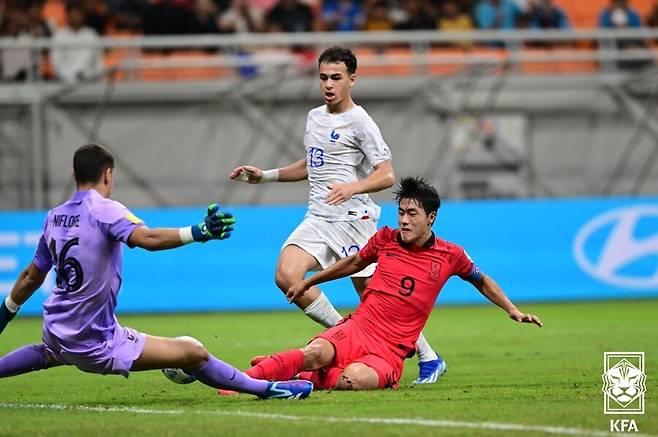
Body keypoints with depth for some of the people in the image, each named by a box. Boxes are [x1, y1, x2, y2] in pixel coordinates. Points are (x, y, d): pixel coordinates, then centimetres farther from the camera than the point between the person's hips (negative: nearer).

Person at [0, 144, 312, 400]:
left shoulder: (54, 217, 5)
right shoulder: (103, 210, -16)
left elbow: (31, 278, 15)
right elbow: (148, 238, -36)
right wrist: (200, 232, -46)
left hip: (56, 332, 8)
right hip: (96, 342, -8)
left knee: (50, 354, 44)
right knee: (193, 353, -8)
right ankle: (267, 388, -11)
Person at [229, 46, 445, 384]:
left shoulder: (359, 121, -8)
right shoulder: (314, 117, 15)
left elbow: (386, 175, -14)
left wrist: (351, 188, -31)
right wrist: (265, 176, 25)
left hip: (352, 220, -6)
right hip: (317, 218, 6)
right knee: (286, 276, -18)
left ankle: (428, 358, 15)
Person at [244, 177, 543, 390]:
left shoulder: (450, 256, 4)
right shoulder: (386, 238, 7)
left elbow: (482, 282, 24)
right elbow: (354, 263, 27)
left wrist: (513, 310, 17)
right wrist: (308, 282, 35)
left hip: (391, 350, -1)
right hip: (357, 329, 1)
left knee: (355, 378, -38)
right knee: (317, 353, -35)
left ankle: (301, 378, -17)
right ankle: (248, 377, -32)